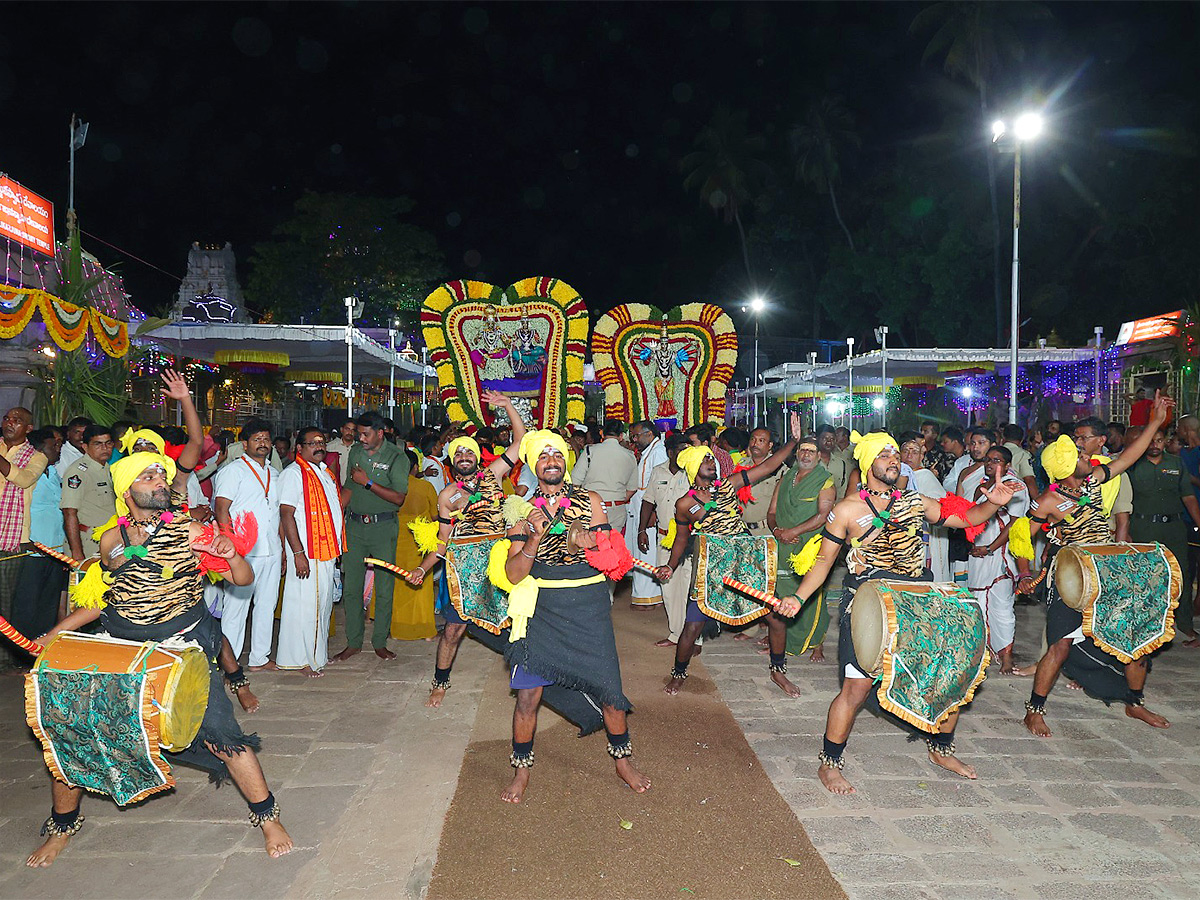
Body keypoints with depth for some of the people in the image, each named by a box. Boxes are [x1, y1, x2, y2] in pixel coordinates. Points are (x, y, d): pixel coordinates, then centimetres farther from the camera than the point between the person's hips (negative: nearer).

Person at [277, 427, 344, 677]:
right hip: (306, 552, -9)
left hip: (328, 550, 9)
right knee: (305, 603, -3)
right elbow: (286, 515, -17)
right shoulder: (293, 474, -11)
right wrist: (298, 553, -23)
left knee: (323, 602, 15)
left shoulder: (325, 472, 16)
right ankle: (301, 659, 7)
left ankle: (317, 653, 28)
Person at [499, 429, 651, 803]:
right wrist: (534, 538, -20)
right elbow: (514, 575, -4)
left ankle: (623, 761, 29)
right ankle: (521, 770, 22)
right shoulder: (524, 510, 1)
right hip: (542, 608, 0)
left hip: (589, 605, 0)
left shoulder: (590, 501, 2)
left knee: (609, 690, 4)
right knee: (528, 694, -1)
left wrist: (588, 542, -20)